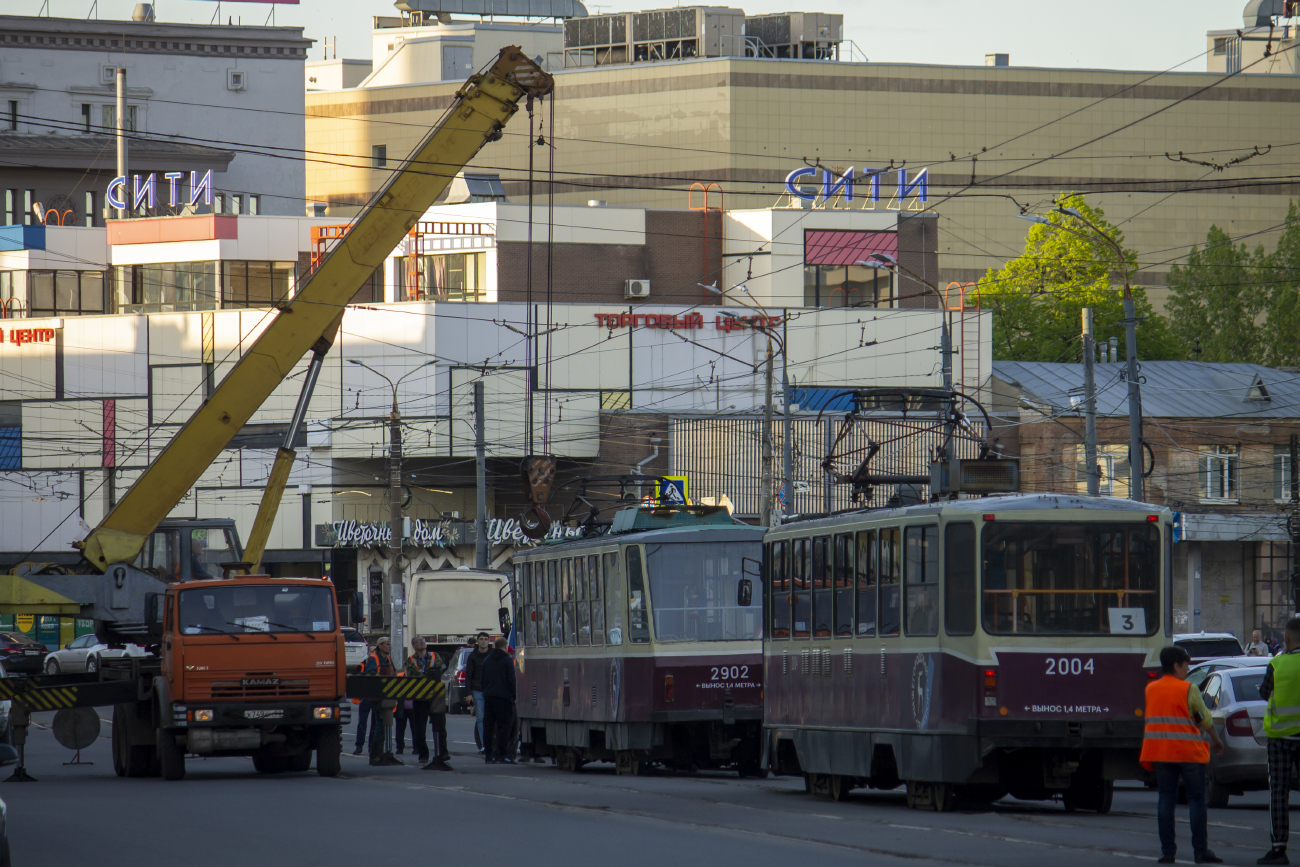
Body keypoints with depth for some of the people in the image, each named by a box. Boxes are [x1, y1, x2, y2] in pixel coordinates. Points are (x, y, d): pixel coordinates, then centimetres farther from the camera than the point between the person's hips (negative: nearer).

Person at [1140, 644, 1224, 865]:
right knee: (1196, 799, 2)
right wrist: (1216, 740, 16)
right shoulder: (1189, 690, -6)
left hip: (1160, 751, 4)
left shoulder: (1151, 689, 7)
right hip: (1188, 751, -4)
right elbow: (1205, 719, 1)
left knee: (1166, 800, 6)